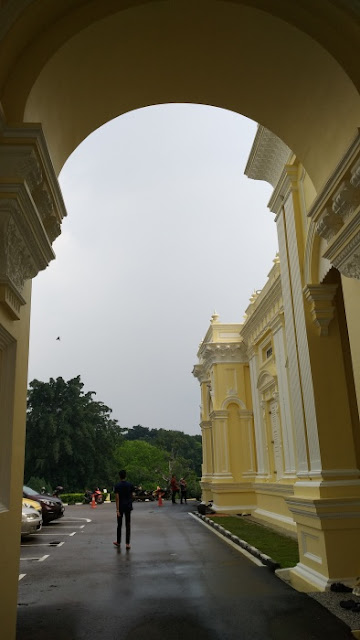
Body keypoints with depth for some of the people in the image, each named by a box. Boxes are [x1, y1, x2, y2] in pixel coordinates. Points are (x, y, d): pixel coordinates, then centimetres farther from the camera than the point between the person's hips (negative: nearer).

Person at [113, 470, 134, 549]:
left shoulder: (117, 486, -9)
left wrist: (117, 509, -13)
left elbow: (117, 498, -13)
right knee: (128, 525, 3)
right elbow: (132, 496, 3)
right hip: (128, 507, 1)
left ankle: (118, 542, 25)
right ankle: (127, 543, -3)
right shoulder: (130, 485, -3)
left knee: (119, 525, 14)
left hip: (120, 507, -1)